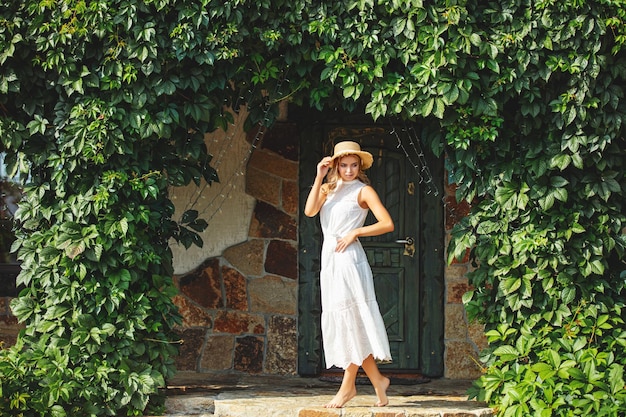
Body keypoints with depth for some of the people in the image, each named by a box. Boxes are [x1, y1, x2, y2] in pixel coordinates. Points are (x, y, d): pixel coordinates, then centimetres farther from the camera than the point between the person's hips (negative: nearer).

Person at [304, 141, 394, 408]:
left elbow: (388, 224, -7)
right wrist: (319, 177, -4)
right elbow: (310, 210, -2)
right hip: (329, 259, 7)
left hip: (349, 258, -7)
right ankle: (377, 380, 10)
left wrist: (356, 232, -12)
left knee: (350, 320, -7)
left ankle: (348, 385, -3)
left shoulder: (363, 191, 1)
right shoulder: (329, 189, 17)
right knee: (338, 321, 5)